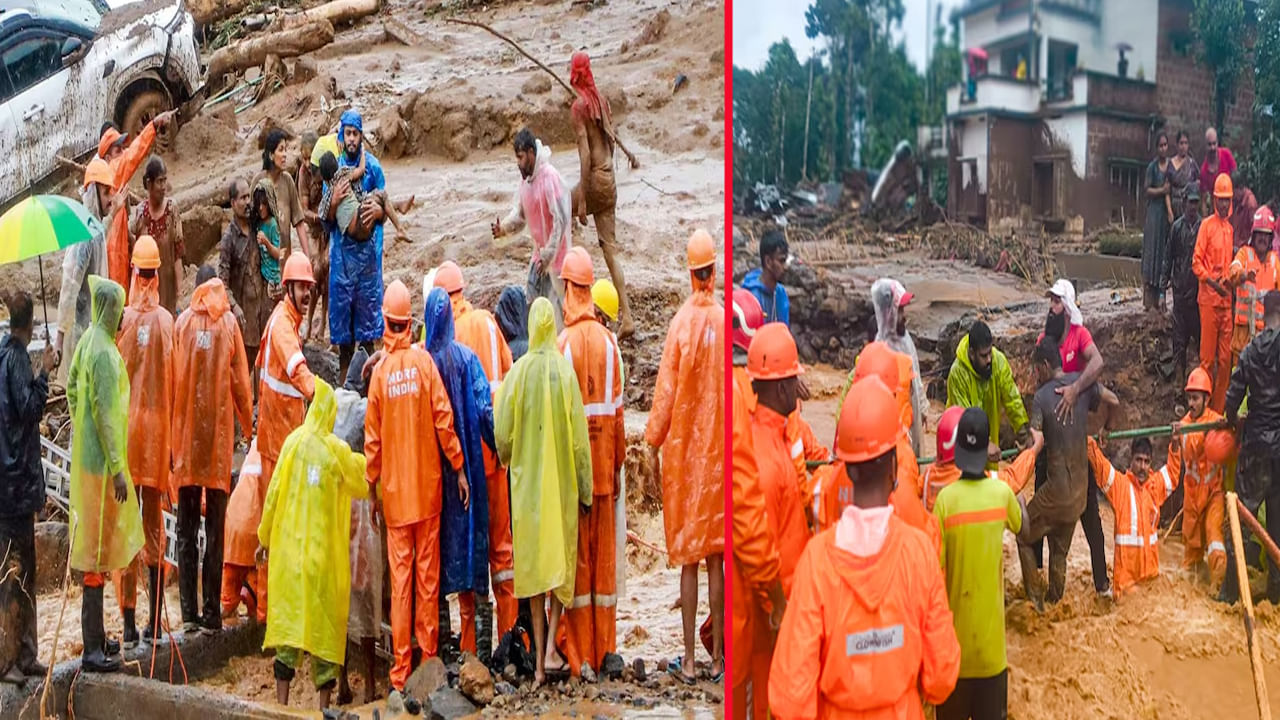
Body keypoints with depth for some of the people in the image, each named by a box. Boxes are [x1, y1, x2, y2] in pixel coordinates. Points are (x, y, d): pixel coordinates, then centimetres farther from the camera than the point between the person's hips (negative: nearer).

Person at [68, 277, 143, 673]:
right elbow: (106, 413, -21)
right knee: (97, 550, -4)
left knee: (96, 548, 16)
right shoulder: (103, 352, -19)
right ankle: (92, 649, 2)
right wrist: (117, 469, -19)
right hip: (101, 464, -10)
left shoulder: (88, 342, 9)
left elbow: (71, 388, 18)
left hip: (86, 458, 10)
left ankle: (95, 637, 26)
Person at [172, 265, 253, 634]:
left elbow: (173, 381, 1)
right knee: (215, 530, 3)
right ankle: (212, 609, 3)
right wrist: (248, 426, 14)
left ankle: (188, 608, 7)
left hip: (187, 434, 1)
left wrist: (173, 435, 8)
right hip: (218, 434, -1)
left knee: (186, 530, 7)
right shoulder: (229, 323, -1)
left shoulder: (182, 323, 1)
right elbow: (241, 381, 1)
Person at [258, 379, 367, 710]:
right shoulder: (338, 450, -5)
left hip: (290, 547, 2)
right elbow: (361, 486, 9)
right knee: (326, 620, 4)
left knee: (289, 613, 6)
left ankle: (282, 699, 6)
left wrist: (266, 535, 13)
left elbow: (274, 493, 2)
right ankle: (324, 700, 5)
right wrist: (360, 462, 28)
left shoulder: (293, 442, -1)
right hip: (327, 553, -2)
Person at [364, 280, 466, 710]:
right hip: (427, 487, 0)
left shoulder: (380, 371, -2)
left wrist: (372, 485, 11)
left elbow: (373, 437, 1)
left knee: (400, 582, 4)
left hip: (395, 492, 0)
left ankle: (401, 676, 7)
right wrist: (458, 467, 1)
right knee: (427, 578, 7)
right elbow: (444, 418, -7)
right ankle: (428, 661, 13)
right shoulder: (424, 361, -5)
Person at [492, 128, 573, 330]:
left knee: (556, 308, -3)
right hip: (539, 253, 9)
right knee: (531, 302, 14)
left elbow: (561, 219, -24)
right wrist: (504, 227, -11)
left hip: (556, 255, -9)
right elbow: (519, 213, 10)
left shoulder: (550, 177, -23)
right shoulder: (525, 178, 4)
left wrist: (547, 255, -24)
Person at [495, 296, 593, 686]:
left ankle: (539, 663, 8)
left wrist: (507, 458, 18)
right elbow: (579, 434, -7)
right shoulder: (566, 370, -8)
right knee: (561, 556, 15)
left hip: (528, 482, 0)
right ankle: (551, 638, -1)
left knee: (533, 563, 6)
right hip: (561, 481, 0)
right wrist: (585, 490, 1)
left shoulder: (518, 371, -7)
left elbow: (502, 431, -5)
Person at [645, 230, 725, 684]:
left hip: (684, 447, -2)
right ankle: (717, 655, 16)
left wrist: (653, 444, 3)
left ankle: (689, 660, 8)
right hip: (719, 448, 2)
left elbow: (666, 390, -7)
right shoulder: (724, 319, -3)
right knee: (716, 556, 9)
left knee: (688, 558, 3)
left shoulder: (681, 323, -10)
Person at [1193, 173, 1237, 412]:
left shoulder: (1230, 227, 15)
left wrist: (1230, 280, 6)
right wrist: (1212, 281, -17)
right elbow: (1196, 262, -7)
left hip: (1227, 299, 6)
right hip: (1209, 298, -6)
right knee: (1207, 356, -4)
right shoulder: (1207, 225, -3)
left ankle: (1219, 408, 13)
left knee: (1226, 358, 7)